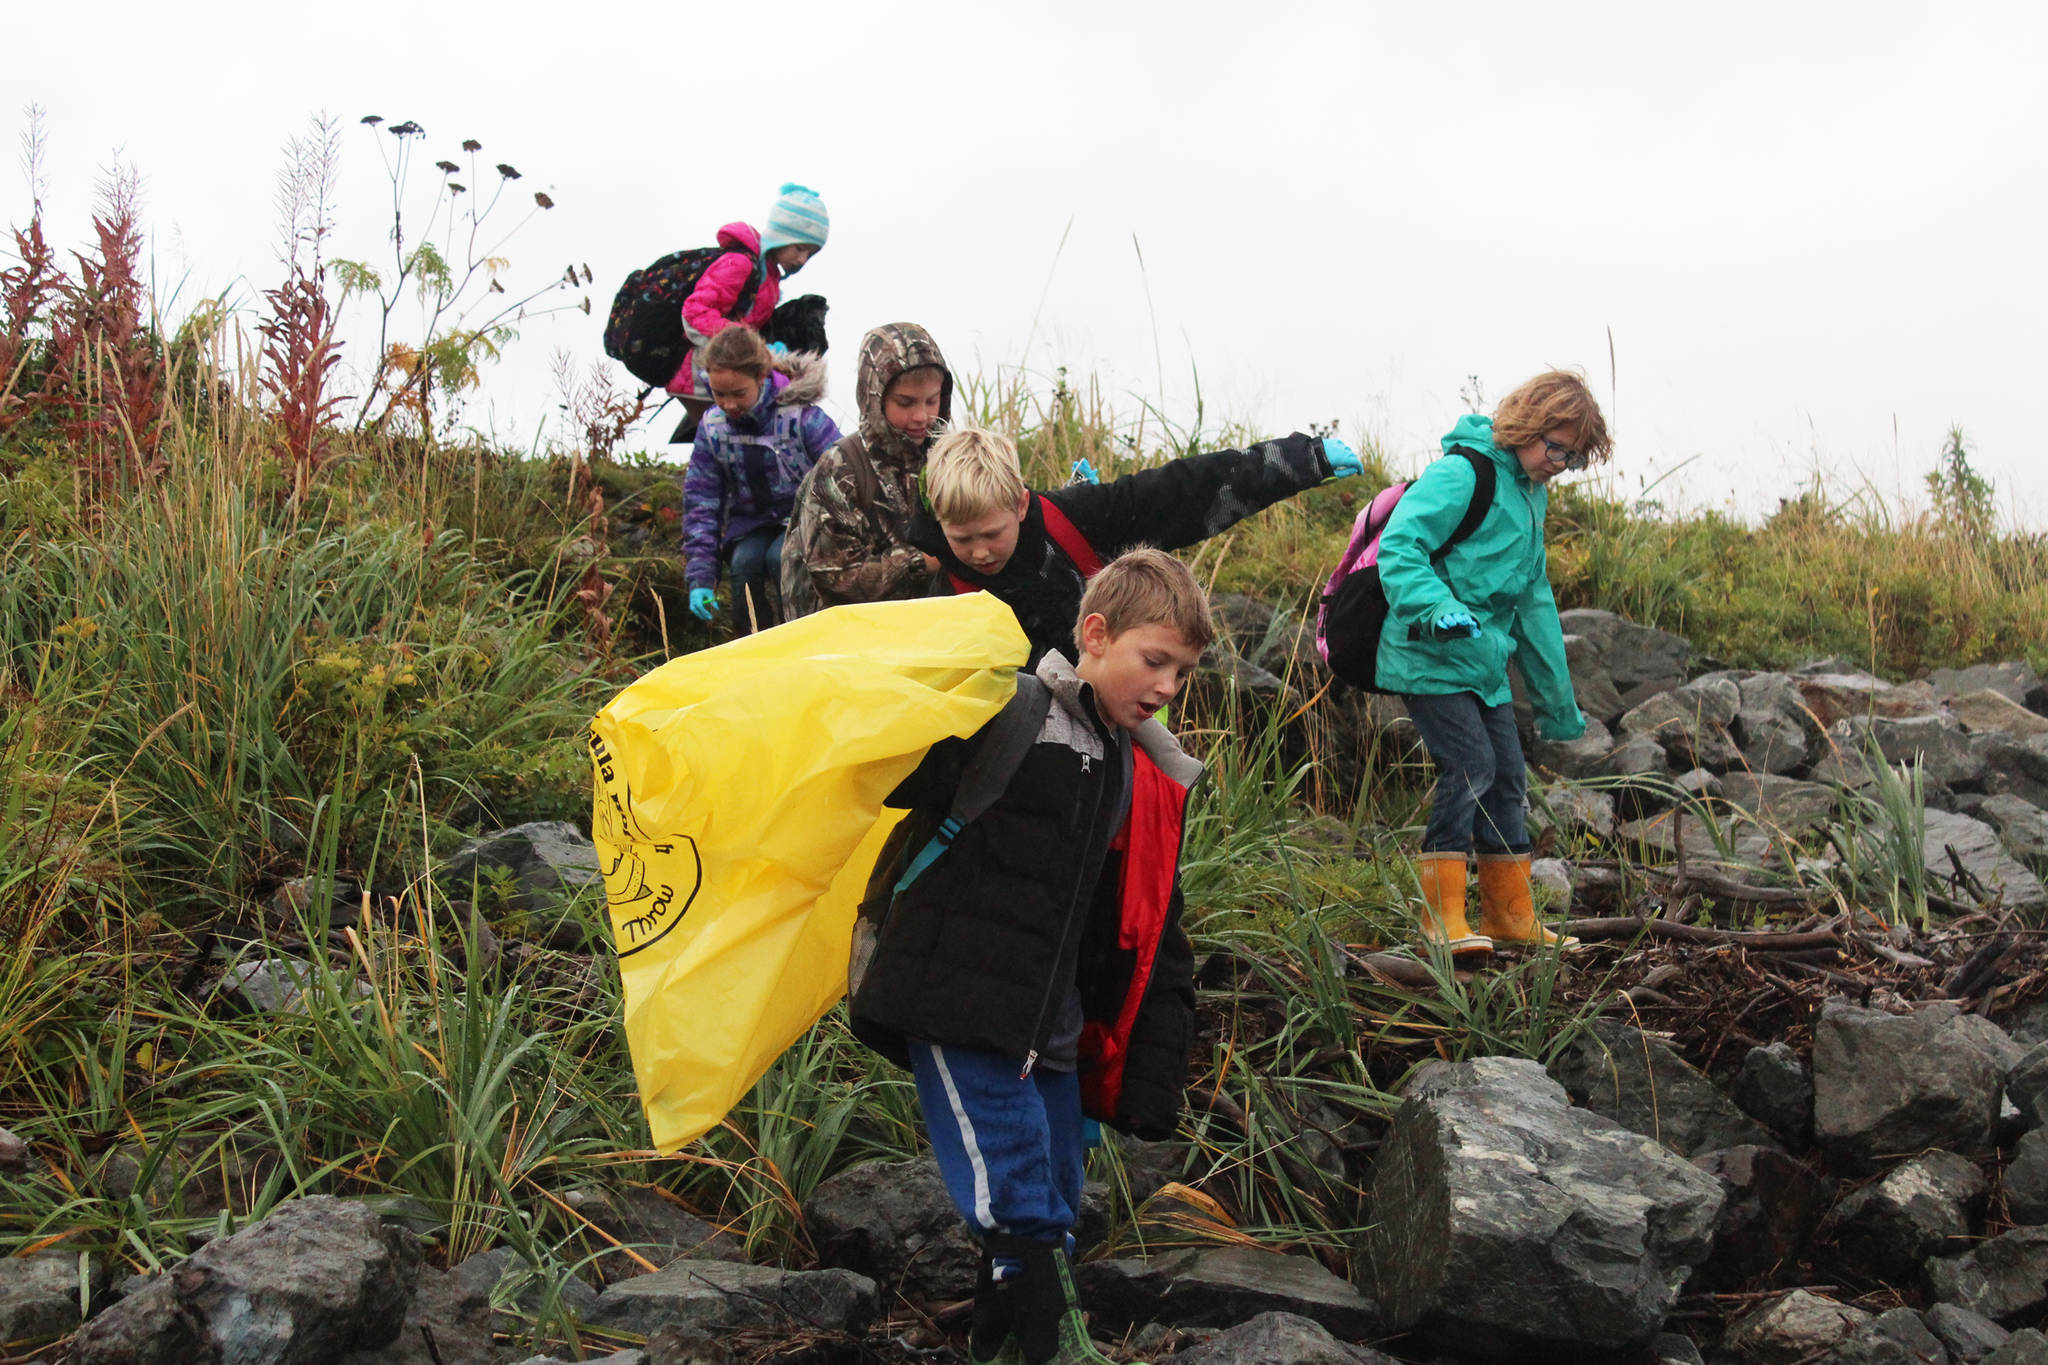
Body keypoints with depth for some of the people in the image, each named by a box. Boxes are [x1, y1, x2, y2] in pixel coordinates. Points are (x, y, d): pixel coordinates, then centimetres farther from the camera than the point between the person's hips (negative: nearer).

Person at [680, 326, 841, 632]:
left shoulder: (802, 416, -18)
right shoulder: (712, 426, -5)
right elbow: (700, 502, -1)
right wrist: (700, 578, -9)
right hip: (751, 523, 4)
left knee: (780, 557, -33)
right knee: (744, 562, -28)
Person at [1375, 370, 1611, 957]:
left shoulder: (1531, 493, 16)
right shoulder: (1463, 474, -14)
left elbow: (1534, 601, 24)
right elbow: (1398, 545, -25)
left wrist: (1557, 702, 27)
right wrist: (1437, 607, -43)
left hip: (1485, 665, 9)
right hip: (1430, 658, -9)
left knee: (1507, 777, 10)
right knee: (1469, 764, -18)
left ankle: (1511, 915, 22)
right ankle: (1442, 913, -12)